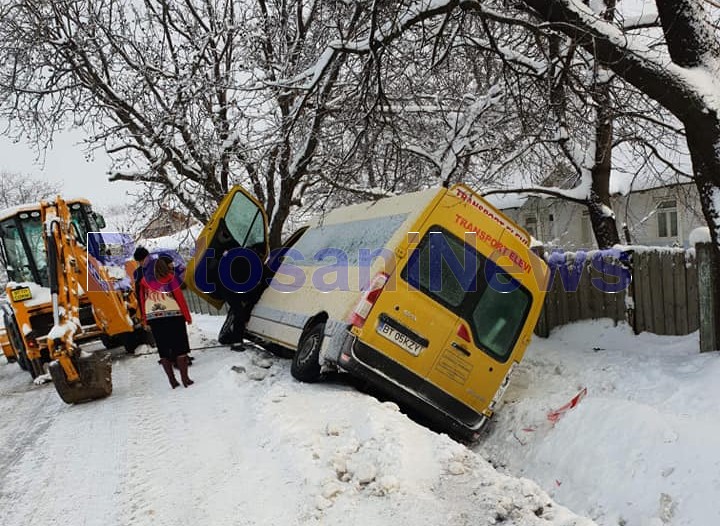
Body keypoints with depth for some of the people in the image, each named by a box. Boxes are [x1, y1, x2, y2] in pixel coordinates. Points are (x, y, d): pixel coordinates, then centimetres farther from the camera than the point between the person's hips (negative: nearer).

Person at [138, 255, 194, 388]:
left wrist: (145, 319, 12)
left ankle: (172, 379, 8)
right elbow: (180, 297, -4)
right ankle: (184, 378, 0)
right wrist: (187, 316, 0)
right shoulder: (170, 278, 1)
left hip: (153, 317, 4)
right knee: (180, 347, 2)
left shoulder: (144, 280, 12)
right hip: (173, 315, -4)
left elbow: (142, 300, 9)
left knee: (163, 349, 9)